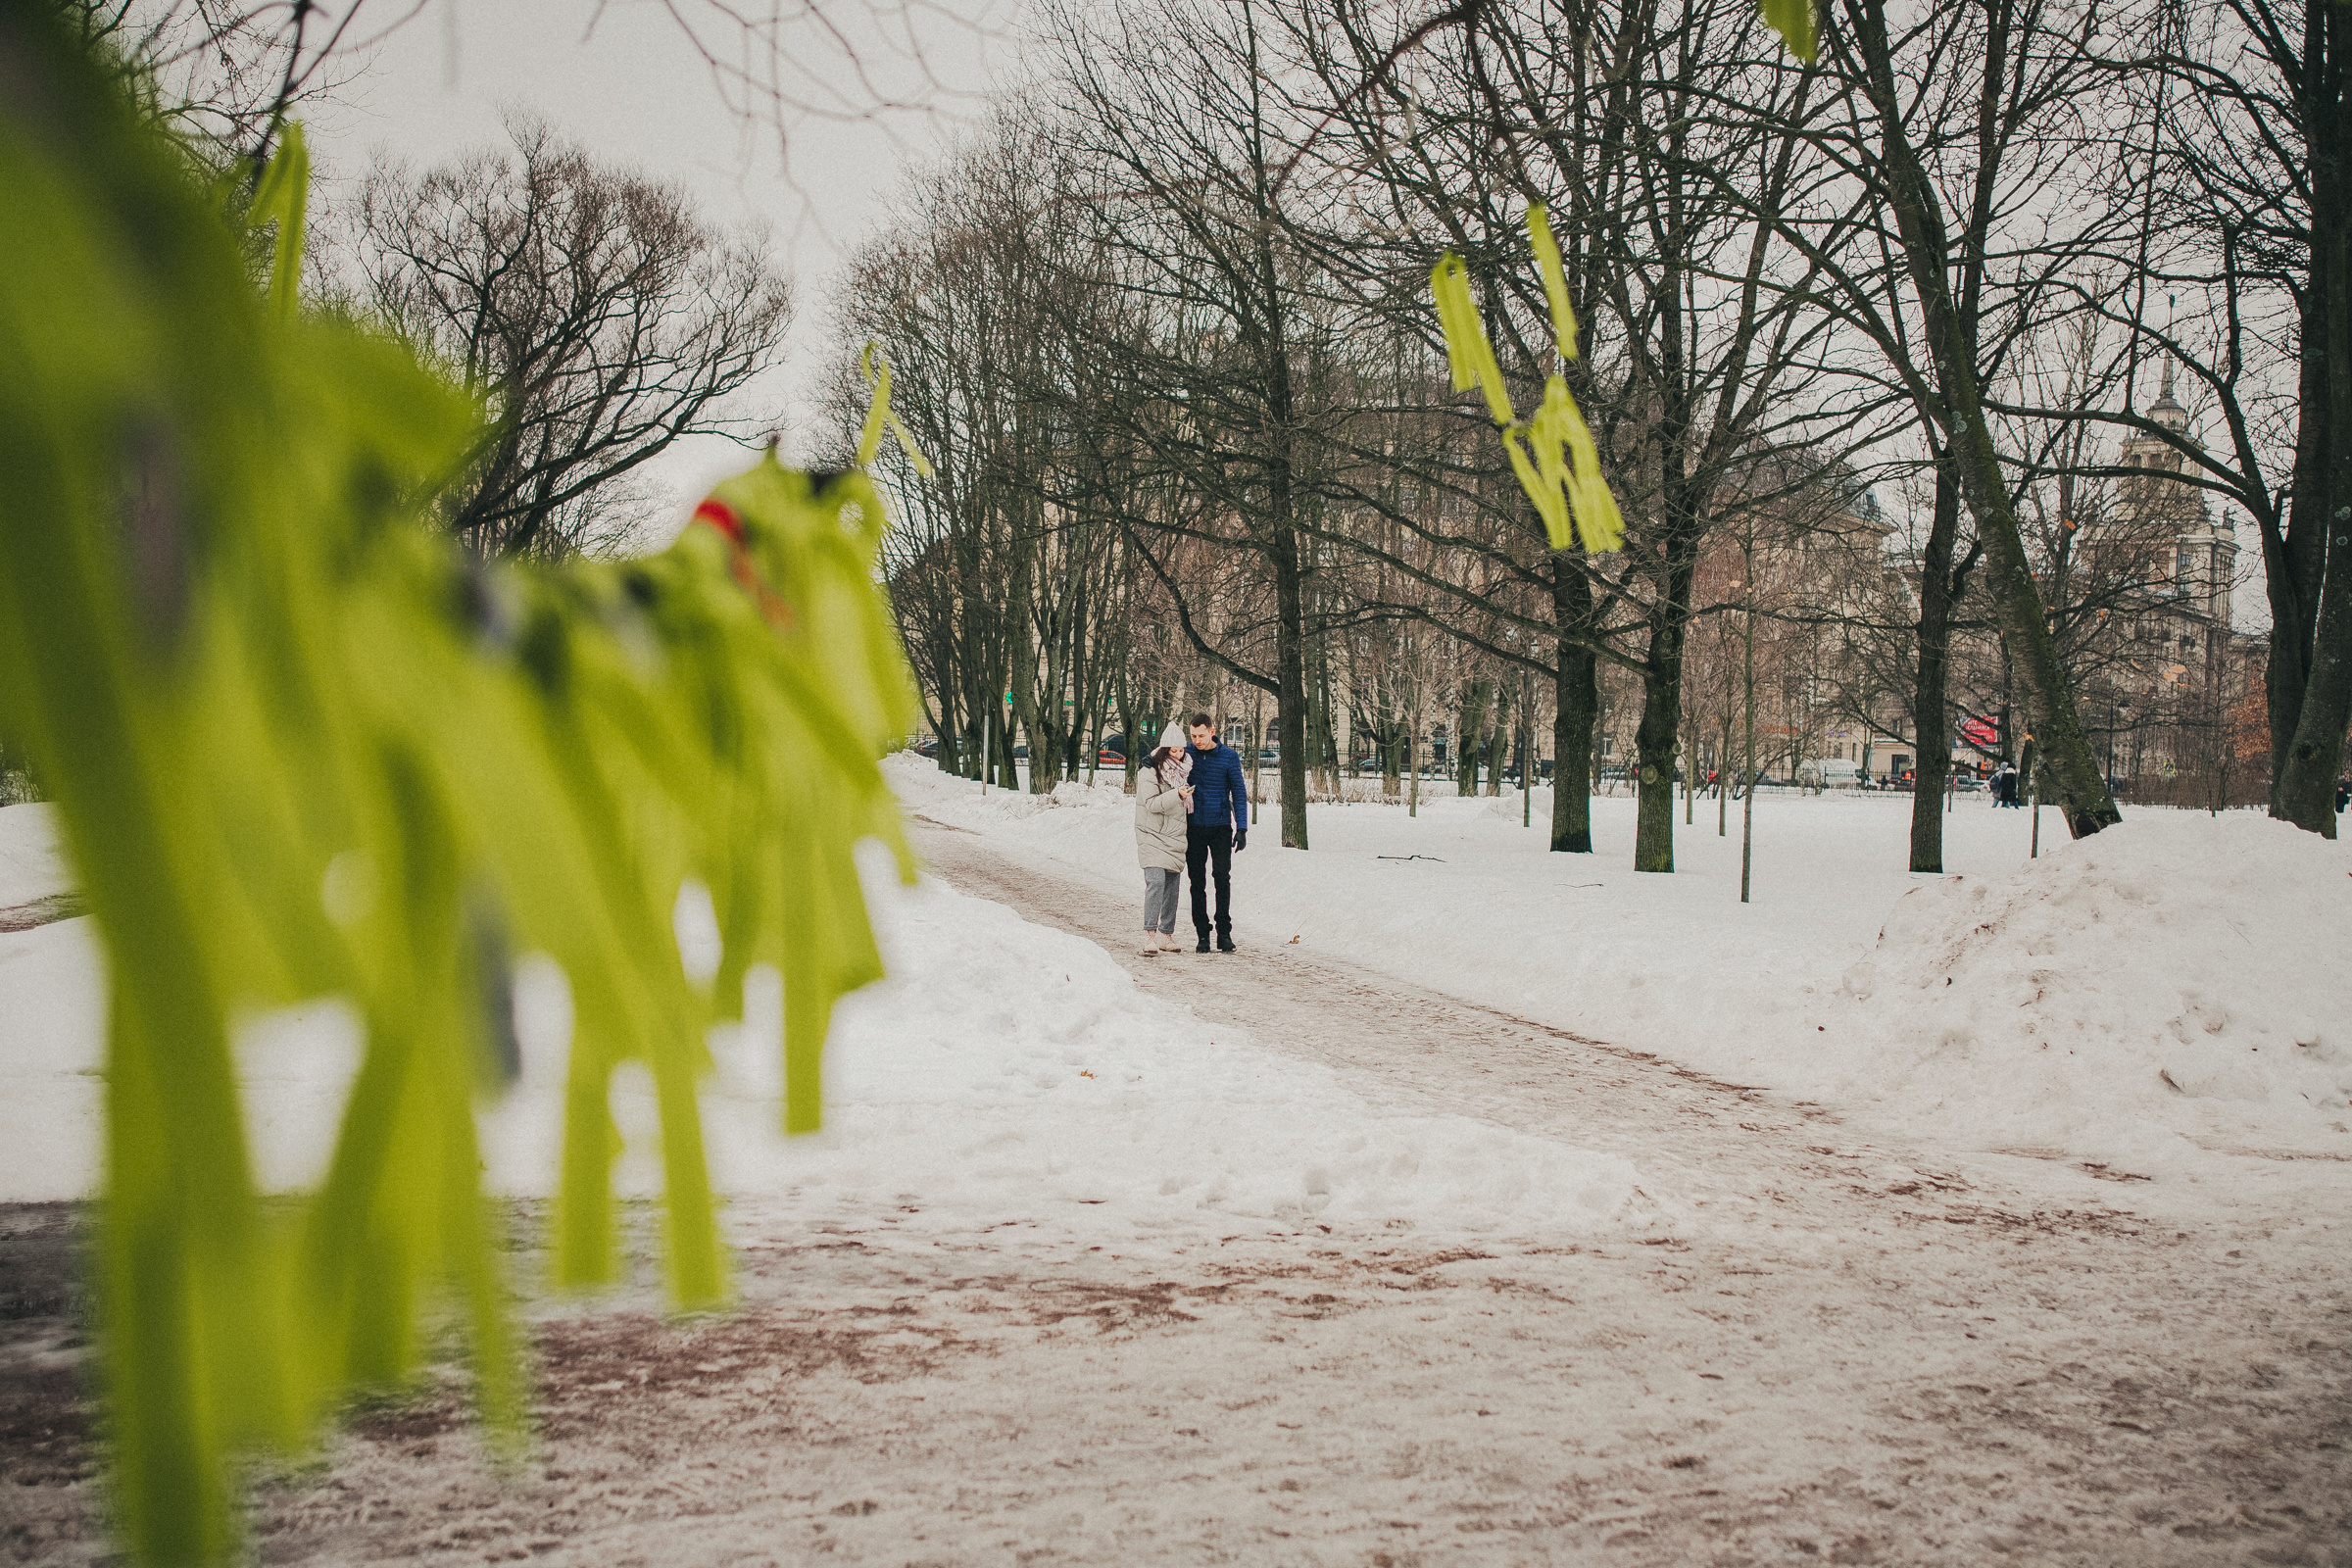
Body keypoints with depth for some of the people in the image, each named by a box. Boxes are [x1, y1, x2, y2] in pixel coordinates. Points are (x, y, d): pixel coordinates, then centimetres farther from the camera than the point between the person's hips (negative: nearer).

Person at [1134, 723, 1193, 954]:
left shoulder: (1183, 771, 12)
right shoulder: (1150, 771, -9)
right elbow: (1152, 803, -18)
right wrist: (1177, 795, -27)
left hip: (1175, 837, 6)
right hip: (1152, 835, -6)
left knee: (1173, 887, 7)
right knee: (1156, 881, -20)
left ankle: (1167, 935, 14)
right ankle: (1150, 935, -23)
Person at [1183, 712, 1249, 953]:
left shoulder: (1229, 757, -2)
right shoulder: (1187, 754, 1)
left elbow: (1239, 793, 1)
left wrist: (1242, 828, -4)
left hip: (1221, 827, -1)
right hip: (1194, 827, 1)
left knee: (1222, 878, -7)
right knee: (1197, 882, 2)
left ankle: (1224, 933, 1)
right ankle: (1203, 934, 7)